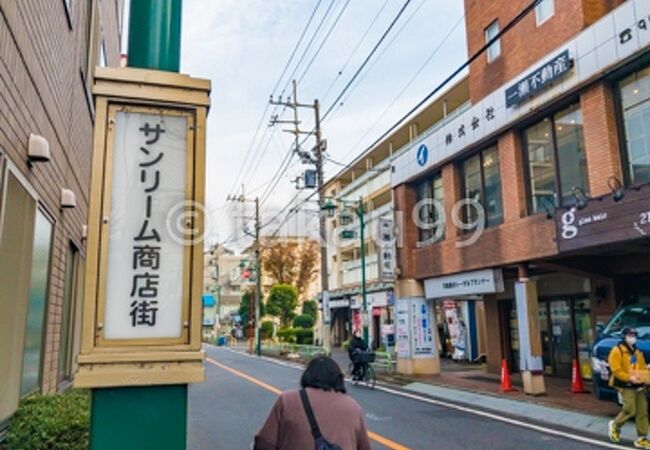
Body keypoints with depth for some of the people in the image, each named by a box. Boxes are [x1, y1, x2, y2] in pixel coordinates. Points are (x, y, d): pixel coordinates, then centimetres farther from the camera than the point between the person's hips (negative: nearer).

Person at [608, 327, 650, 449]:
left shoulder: (638, 352, 17)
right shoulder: (617, 351, -7)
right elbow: (616, 370, -14)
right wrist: (629, 378, -24)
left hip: (639, 386, 7)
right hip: (626, 386, -7)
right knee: (630, 410, -11)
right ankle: (615, 425, 16)